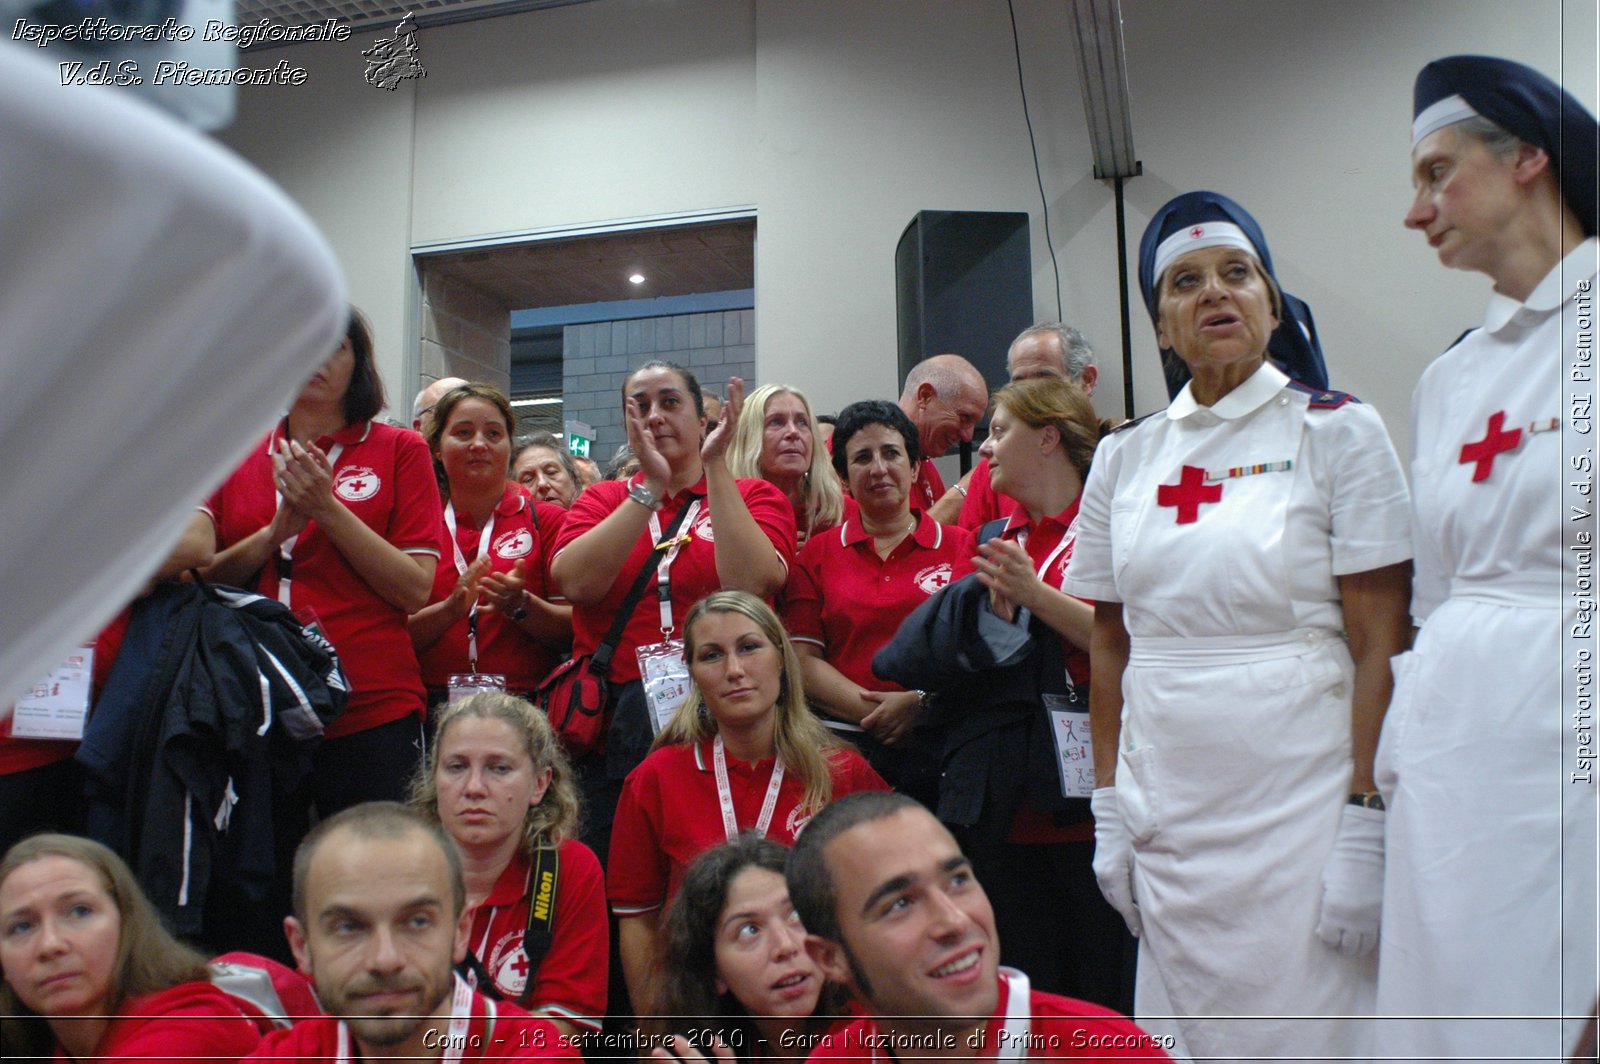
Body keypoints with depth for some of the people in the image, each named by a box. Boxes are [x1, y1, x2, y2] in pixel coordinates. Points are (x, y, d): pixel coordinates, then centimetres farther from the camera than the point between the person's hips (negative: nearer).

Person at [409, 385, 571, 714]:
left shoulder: (547, 520, 9)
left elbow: (575, 630, 3)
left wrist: (520, 605, -14)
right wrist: (450, 608, -12)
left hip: (526, 702, -1)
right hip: (432, 703, 1)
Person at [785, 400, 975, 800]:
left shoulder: (962, 547, 12)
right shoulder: (817, 555, 14)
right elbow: (803, 659, 6)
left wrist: (922, 703, -11)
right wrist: (875, 713, -8)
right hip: (844, 740, 1)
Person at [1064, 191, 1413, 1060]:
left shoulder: (1338, 430, -3)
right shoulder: (1124, 456, 7)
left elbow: (1381, 645, -8)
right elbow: (1109, 646, 10)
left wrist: (1365, 826, -13)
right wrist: (1108, 809, 6)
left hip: (1301, 793, -4)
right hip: (1167, 810, 4)